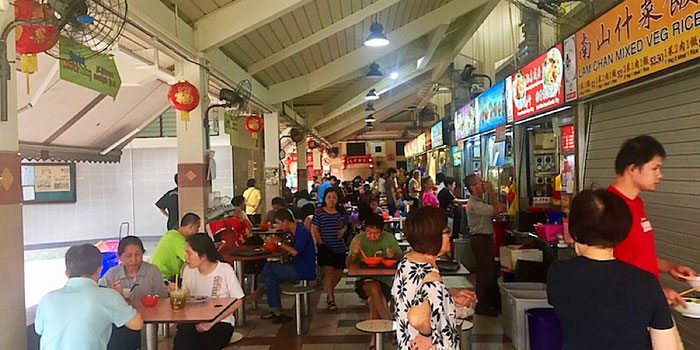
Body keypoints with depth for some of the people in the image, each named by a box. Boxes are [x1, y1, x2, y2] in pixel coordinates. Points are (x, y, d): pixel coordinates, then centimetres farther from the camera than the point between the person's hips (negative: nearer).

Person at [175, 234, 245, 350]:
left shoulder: (225, 269, -10)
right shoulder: (189, 270, 4)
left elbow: (238, 301, -8)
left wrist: (211, 322, -15)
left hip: (221, 323, -3)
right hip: (194, 321, 3)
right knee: (183, 335, -30)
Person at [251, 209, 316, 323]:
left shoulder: (302, 232, -16)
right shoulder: (295, 232, 14)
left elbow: (295, 252, -24)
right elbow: (290, 250, 14)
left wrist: (279, 242, -15)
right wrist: (277, 241, 2)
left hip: (304, 271, -9)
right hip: (298, 268, 9)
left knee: (269, 267, -13)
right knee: (271, 278, -1)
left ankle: (260, 291, 7)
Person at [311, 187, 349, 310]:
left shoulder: (341, 212, 5)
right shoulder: (319, 212, -5)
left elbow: (346, 225, 16)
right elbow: (314, 229, -4)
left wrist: (343, 230, -6)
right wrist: (320, 242, -10)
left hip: (340, 247, 4)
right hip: (325, 247, -4)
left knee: (339, 272, 9)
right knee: (328, 270, -6)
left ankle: (329, 290, 37)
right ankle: (331, 299, 5)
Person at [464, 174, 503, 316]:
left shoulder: (480, 201, 14)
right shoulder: (474, 204, -20)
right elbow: (496, 209, -27)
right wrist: (490, 191, -20)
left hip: (486, 239, 10)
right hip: (480, 240, -10)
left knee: (491, 271, 17)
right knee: (485, 272, -5)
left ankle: (494, 301, 30)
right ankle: (482, 306, 5)